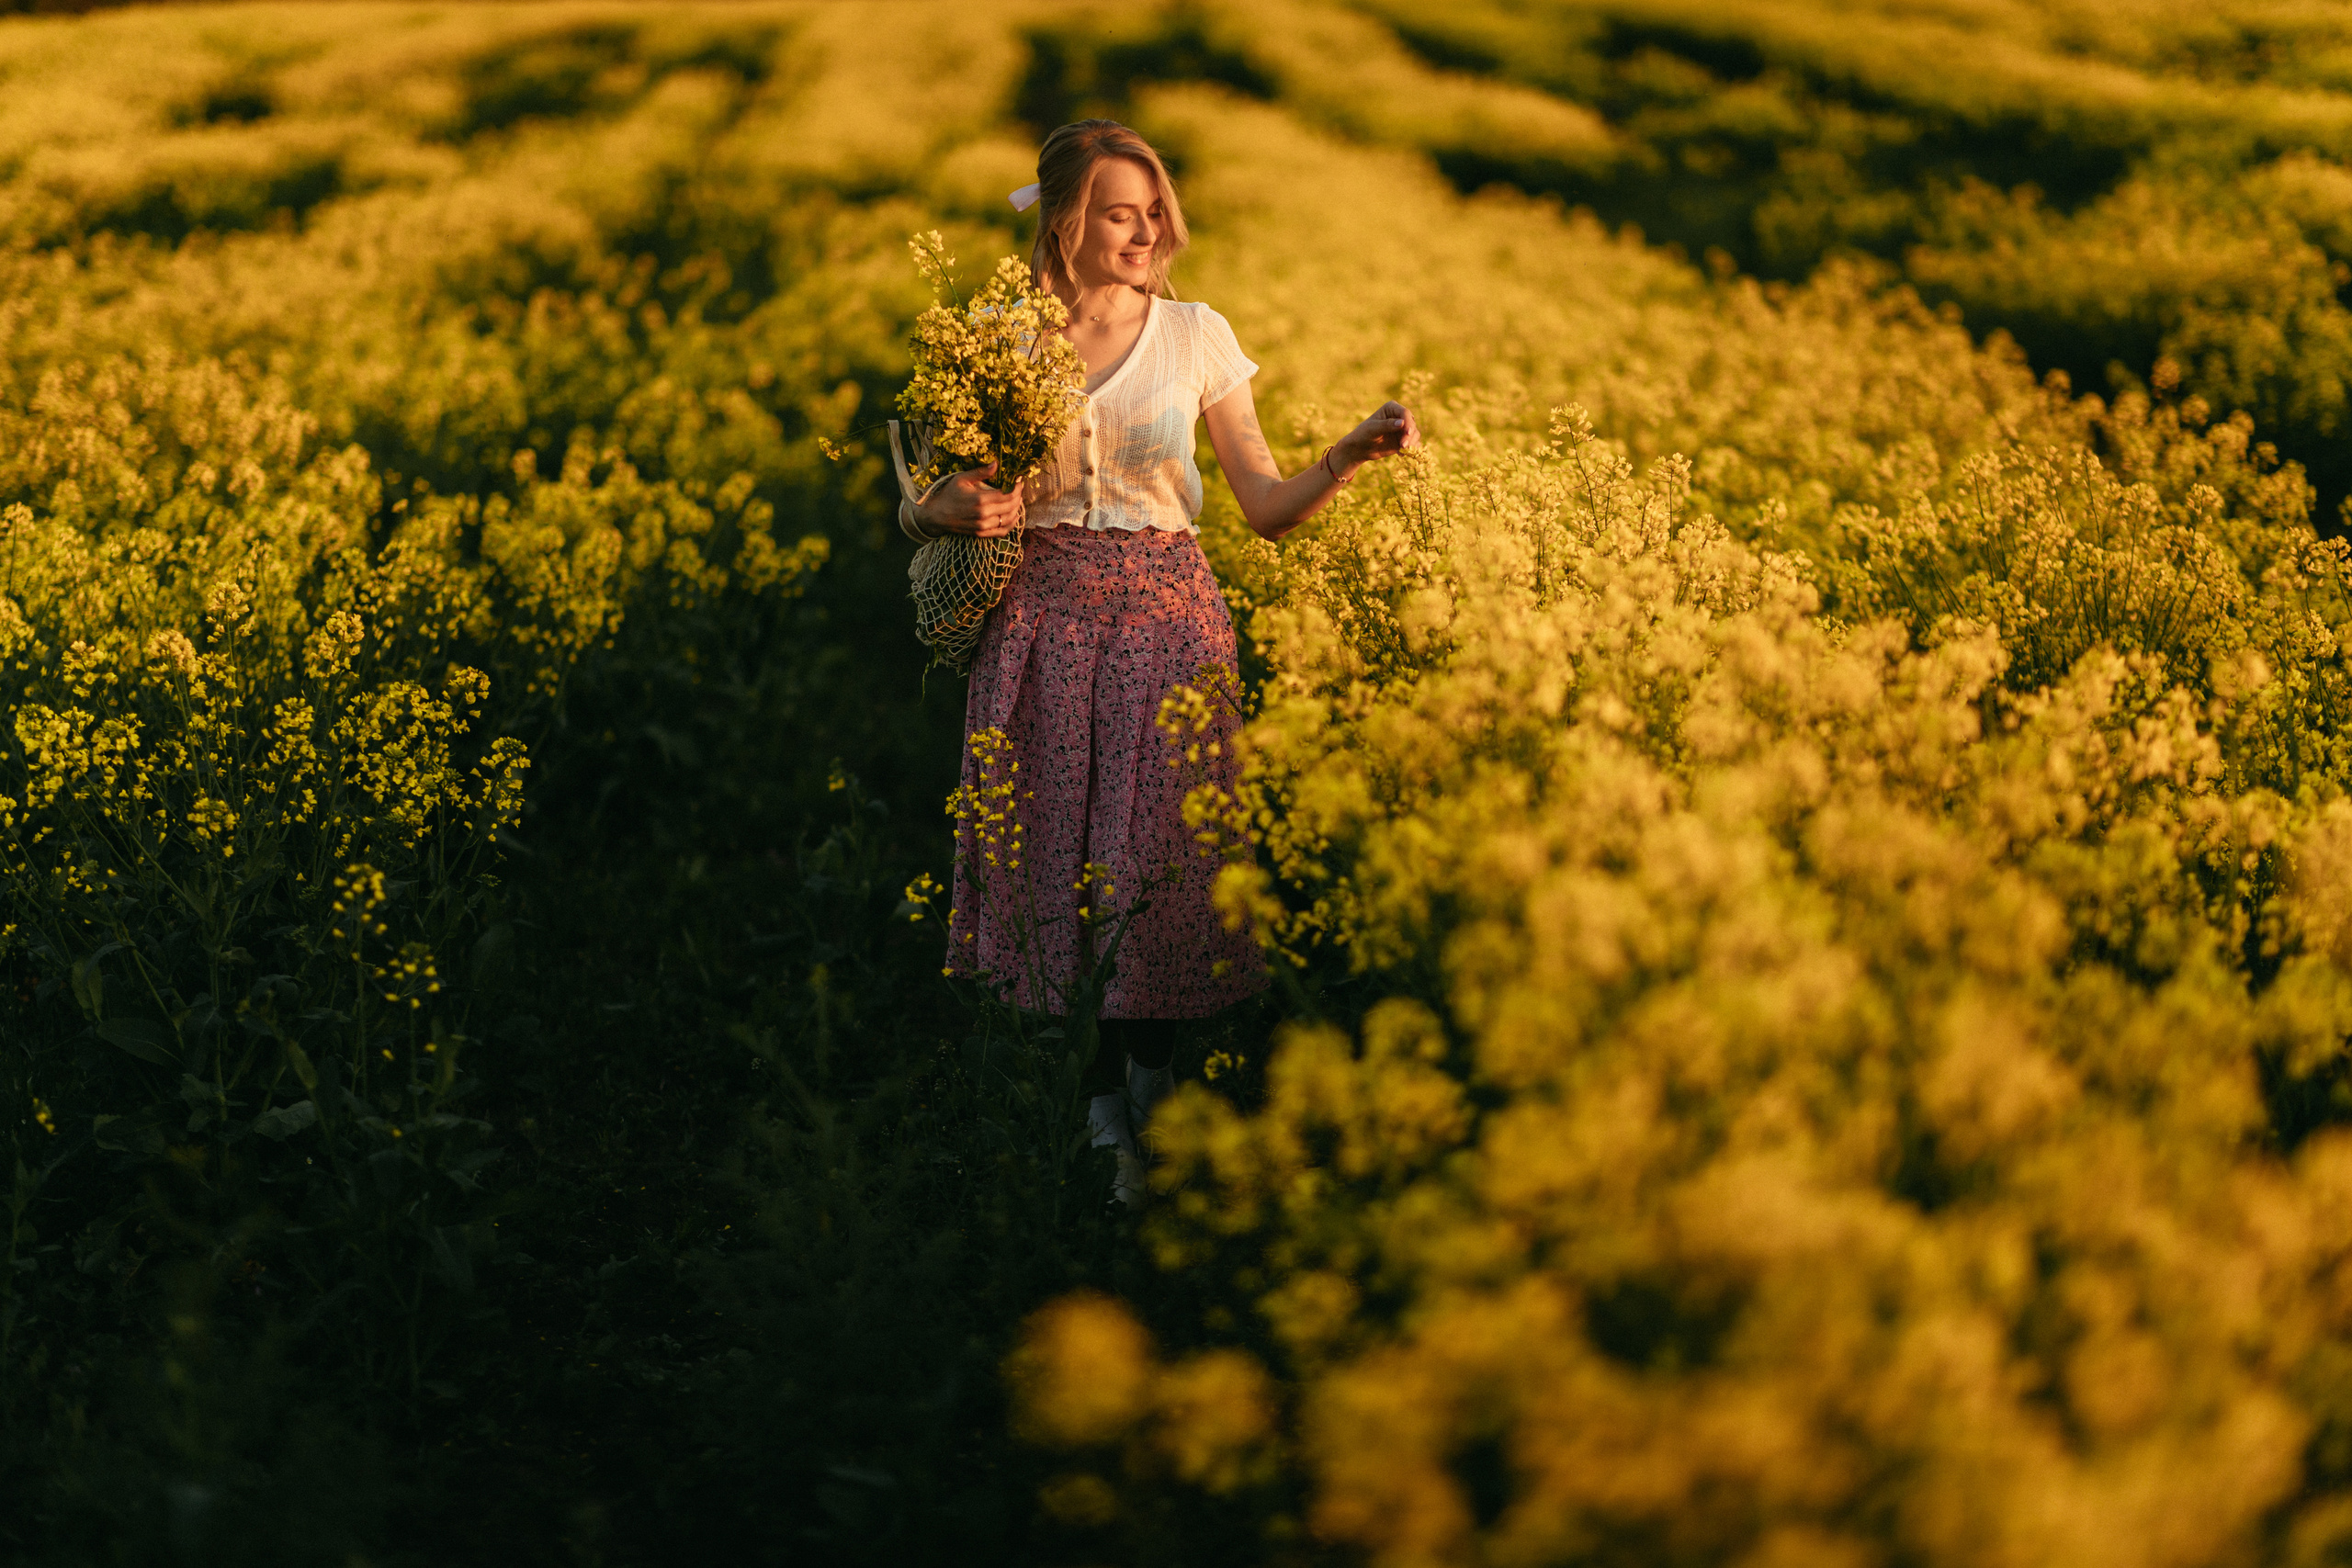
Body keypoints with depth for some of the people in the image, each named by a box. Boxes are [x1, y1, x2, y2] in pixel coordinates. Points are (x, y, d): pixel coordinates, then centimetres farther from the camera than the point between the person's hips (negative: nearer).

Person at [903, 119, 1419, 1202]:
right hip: (1042, 624, 0)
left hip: (1167, 623, 0)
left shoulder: (1197, 336, 3)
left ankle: (1146, 1096, 13)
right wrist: (951, 513, -16)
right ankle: (1102, 1113, 15)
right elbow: (916, 509, 6)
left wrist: (1353, 453, -15)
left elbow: (1268, 506, 2)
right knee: (1059, 858, 1)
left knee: (1158, 860, -3)